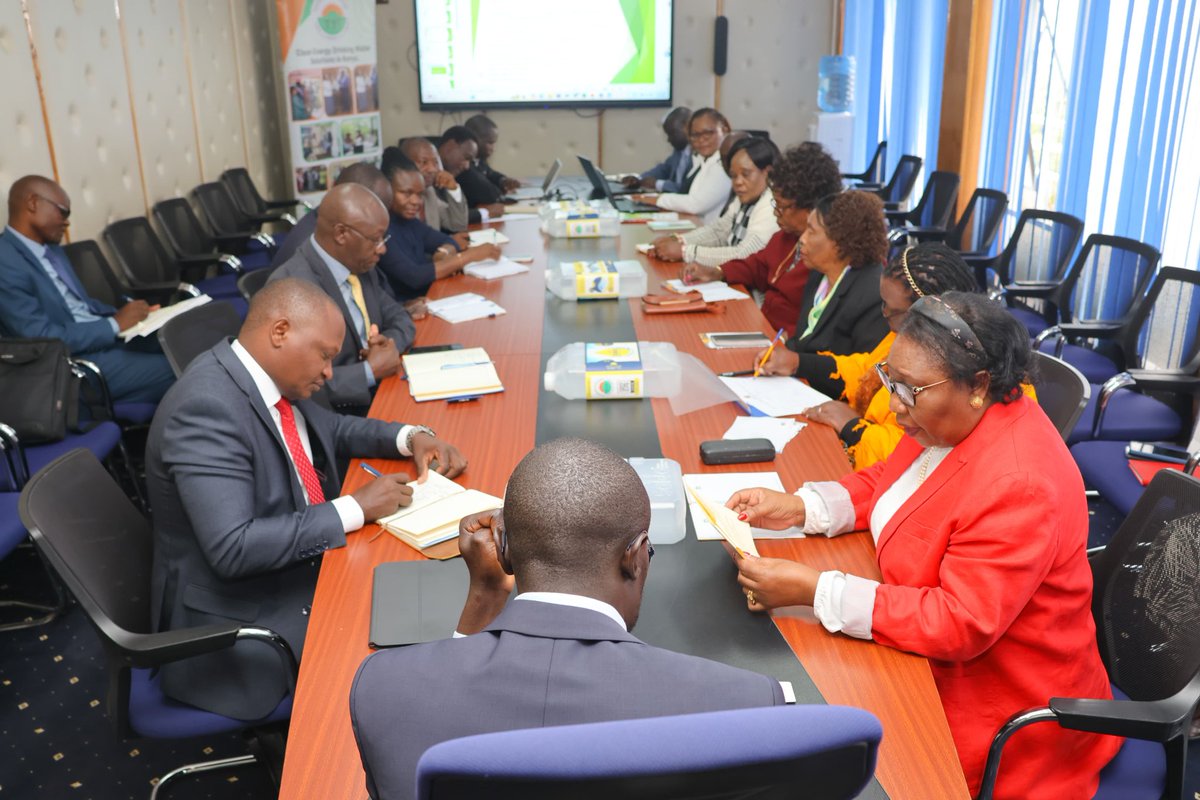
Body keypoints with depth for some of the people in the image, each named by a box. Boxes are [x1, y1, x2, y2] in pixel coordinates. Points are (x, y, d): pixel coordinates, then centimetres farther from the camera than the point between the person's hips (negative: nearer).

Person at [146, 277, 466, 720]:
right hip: (242, 618, -9)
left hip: (303, 566, 9)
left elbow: (332, 430, 18)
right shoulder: (206, 407, -26)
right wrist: (354, 509, -26)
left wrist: (410, 437, 1)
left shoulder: (270, 377, 0)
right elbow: (232, 548, -31)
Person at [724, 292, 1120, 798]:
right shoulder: (950, 419, -4)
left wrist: (813, 590, -33)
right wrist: (799, 507, -6)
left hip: (1000, 715, -8)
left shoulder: (1018, 485, -31)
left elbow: (959, 624, -31)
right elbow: (888, 483, 11)